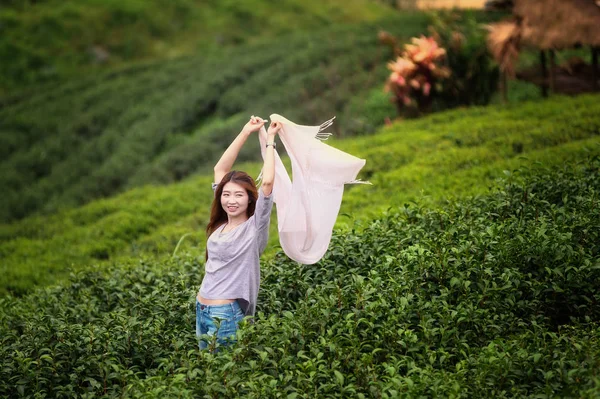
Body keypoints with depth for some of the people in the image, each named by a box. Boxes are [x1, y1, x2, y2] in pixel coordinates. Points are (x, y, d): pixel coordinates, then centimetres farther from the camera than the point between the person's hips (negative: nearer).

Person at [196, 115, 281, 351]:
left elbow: (268, 182, -23)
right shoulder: (221, 224, 5)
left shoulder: (254, 227, -10)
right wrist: (246, 132, 6)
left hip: (229, 313, -6)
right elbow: (220, 169, 8)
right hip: (202, 310, 6)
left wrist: (270, 141, -13)